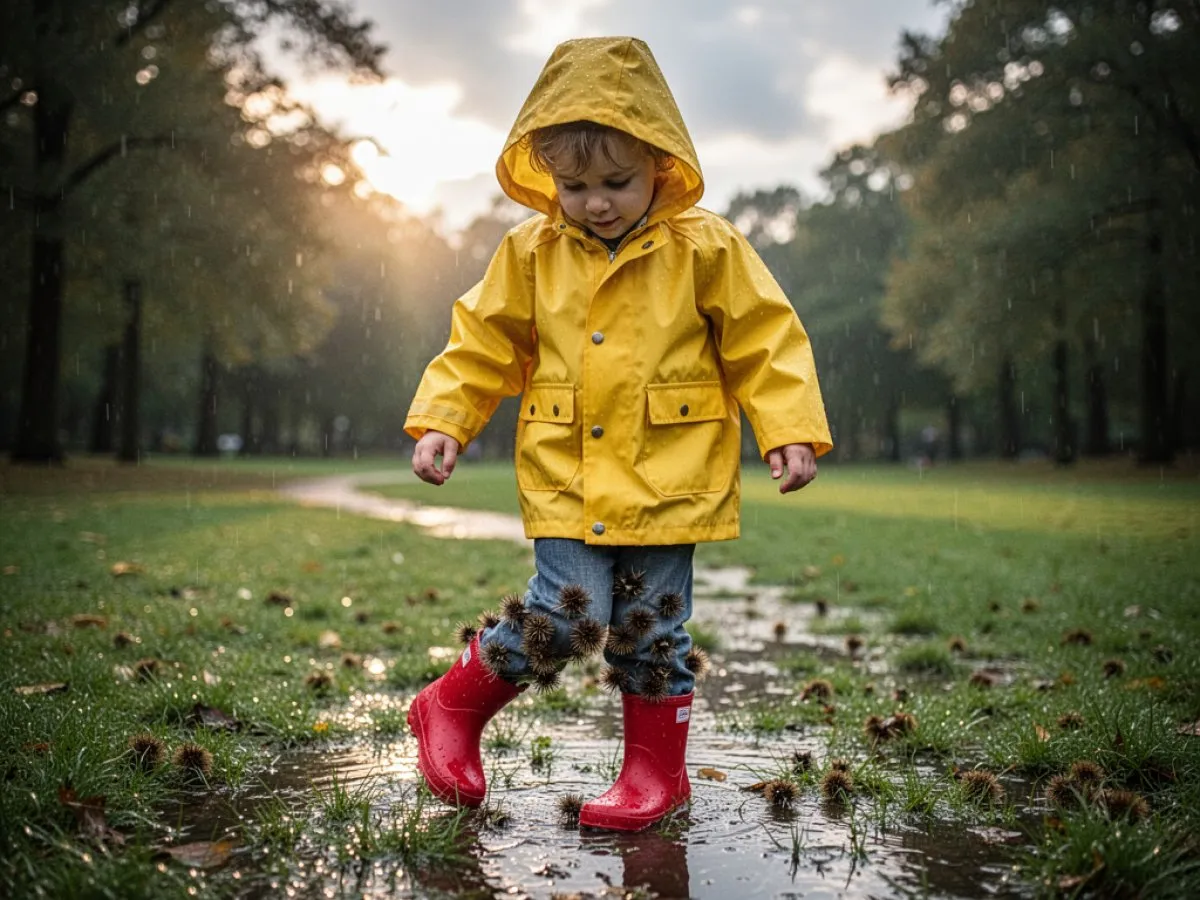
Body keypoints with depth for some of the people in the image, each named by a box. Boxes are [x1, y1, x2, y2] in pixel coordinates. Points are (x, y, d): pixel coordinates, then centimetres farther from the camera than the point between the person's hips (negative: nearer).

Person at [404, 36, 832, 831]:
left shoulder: (705, 250, -4)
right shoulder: (530, 255, 2)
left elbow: (765, 342, -1)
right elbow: (482, 344, 8)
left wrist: (791, 431, -8)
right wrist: (441, 422, -2)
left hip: (669, 481, 0)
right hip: (567, 480, 0)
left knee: (652, 629, 9)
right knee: (564, 616, -8)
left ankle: (658, 769, 27)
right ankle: (452, 709, 16)